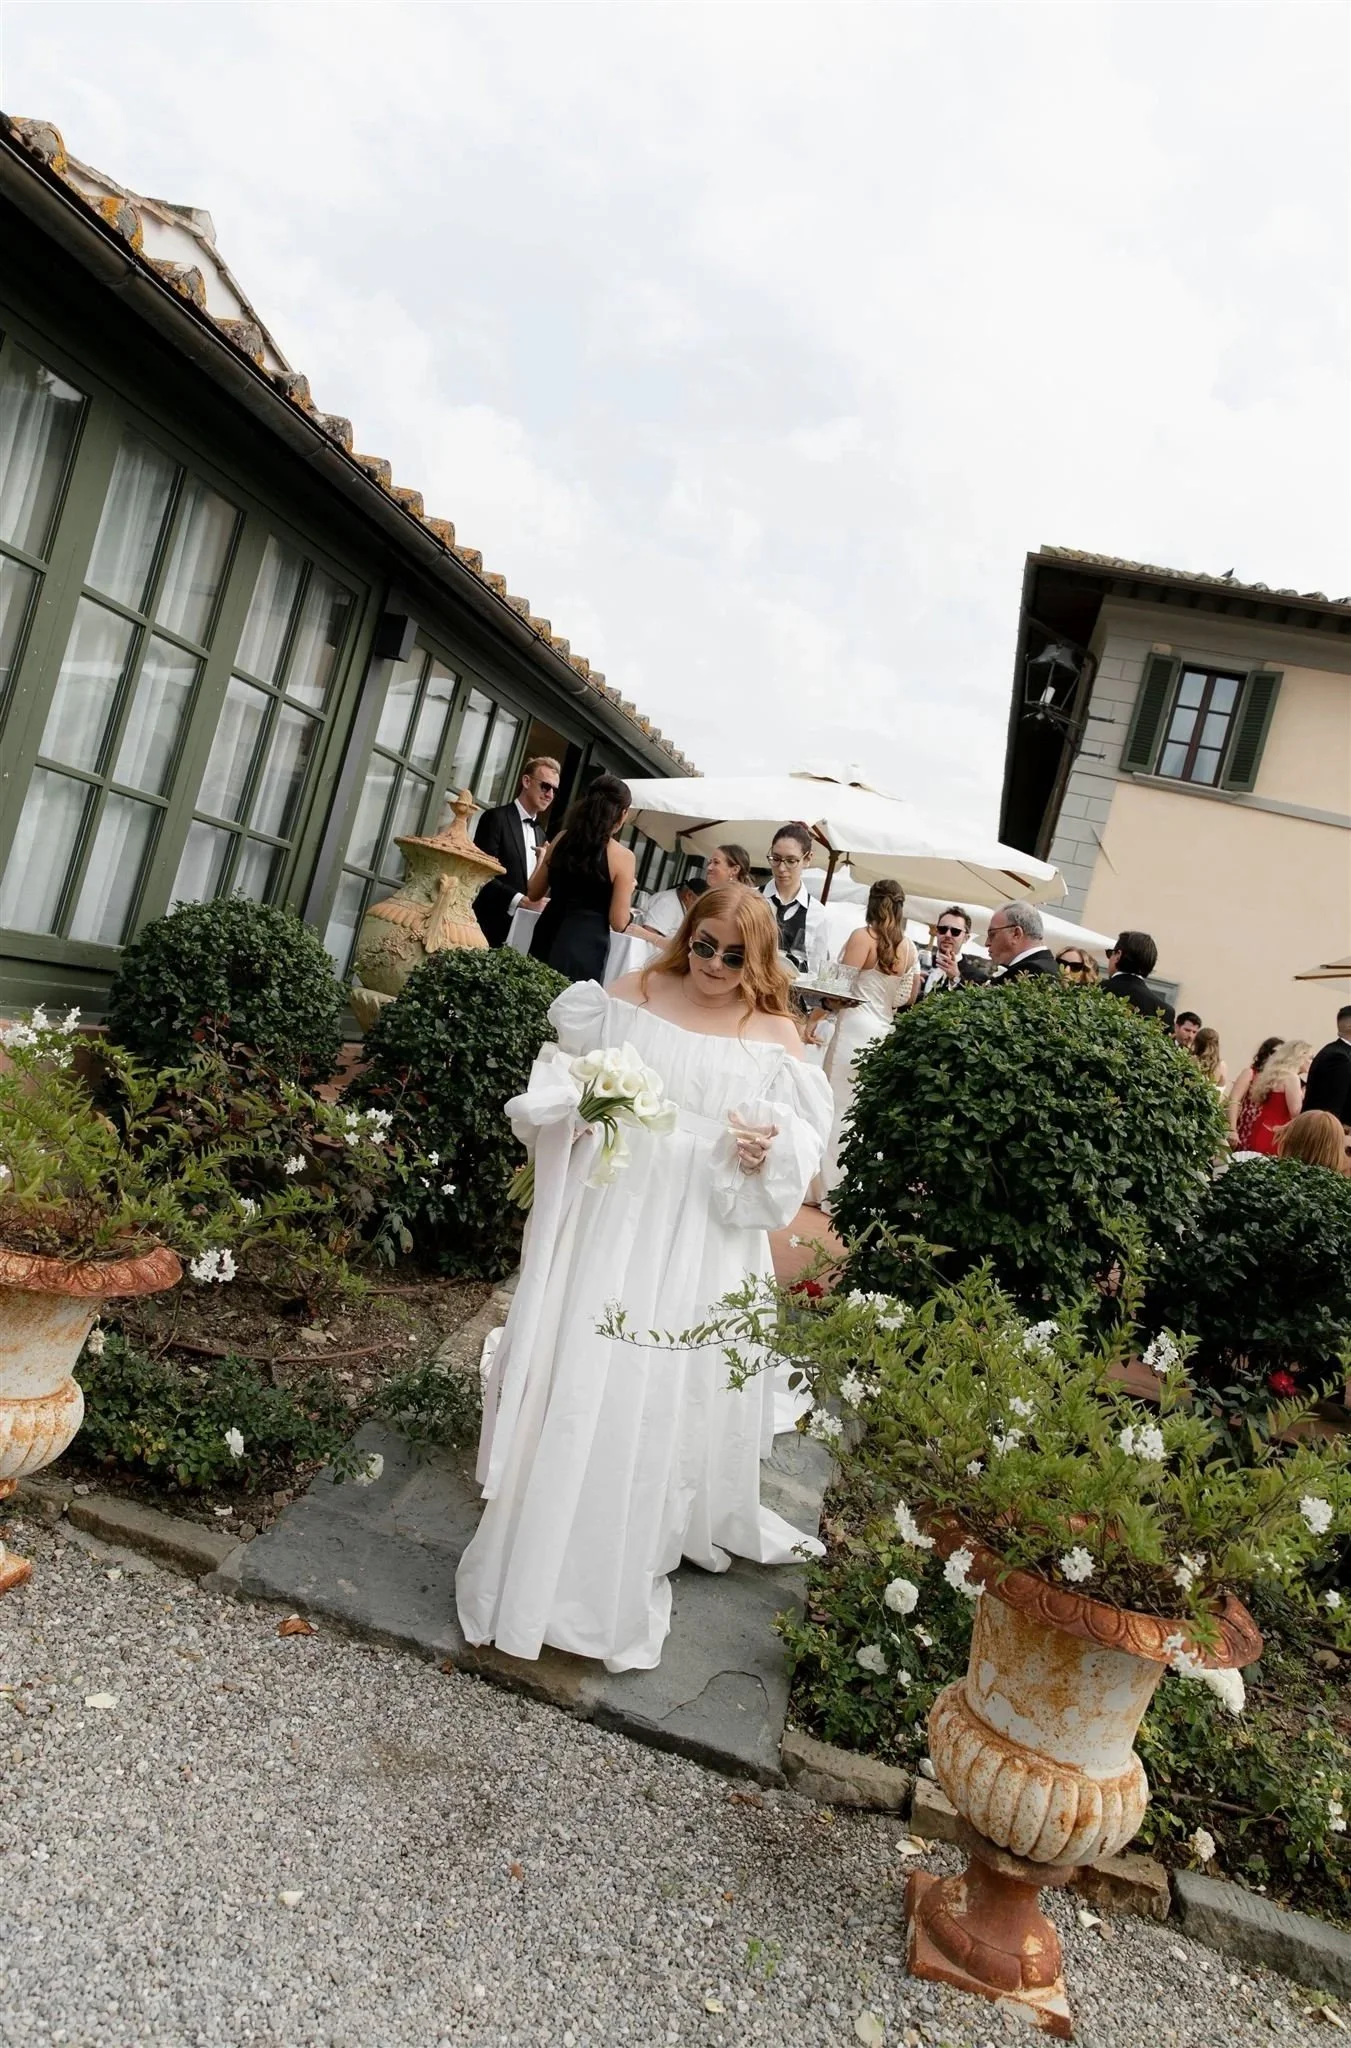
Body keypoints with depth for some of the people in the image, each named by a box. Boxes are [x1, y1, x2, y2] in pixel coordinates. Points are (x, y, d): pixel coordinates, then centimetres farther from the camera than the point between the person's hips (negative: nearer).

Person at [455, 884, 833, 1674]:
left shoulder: (777, 1036, 0)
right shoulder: (631, 996, 2)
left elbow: (806, 1140, 1)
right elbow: (560, 1078, 8)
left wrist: (771, 1149, -20)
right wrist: (582, 1095, -13)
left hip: (701, 1240, 0)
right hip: (609, 1213, 0)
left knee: (671, 1394, 8)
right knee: (580, 1377, 6)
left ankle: (631, 1562, 30)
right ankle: (542, 1551, 26)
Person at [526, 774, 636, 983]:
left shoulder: (562, 839, 2)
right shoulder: (622, 856, -10)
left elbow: (533, 894, 12)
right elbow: (619, 923, -9)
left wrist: (542, 859, 28)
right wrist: (628, 891, 9)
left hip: (548, 936, 5)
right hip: (586, 944, -4)